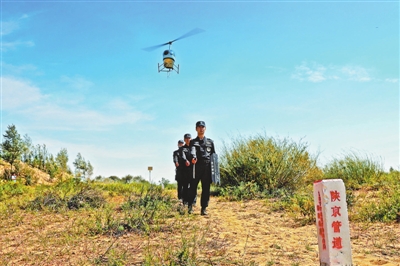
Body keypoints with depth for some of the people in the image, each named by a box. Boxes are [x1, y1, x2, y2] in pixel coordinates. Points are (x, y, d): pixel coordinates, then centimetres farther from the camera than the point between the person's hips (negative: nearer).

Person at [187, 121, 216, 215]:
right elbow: (192, 150, -11)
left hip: (207, 167, 1)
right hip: (196, 167, -1)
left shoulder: (210, 142, 17)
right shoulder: (193, 142, 11)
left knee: (206, 188, 1)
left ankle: (204, 208, 6)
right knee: (193, 187, -2)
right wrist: (193, 157, -33)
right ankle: (190, 206, 13)